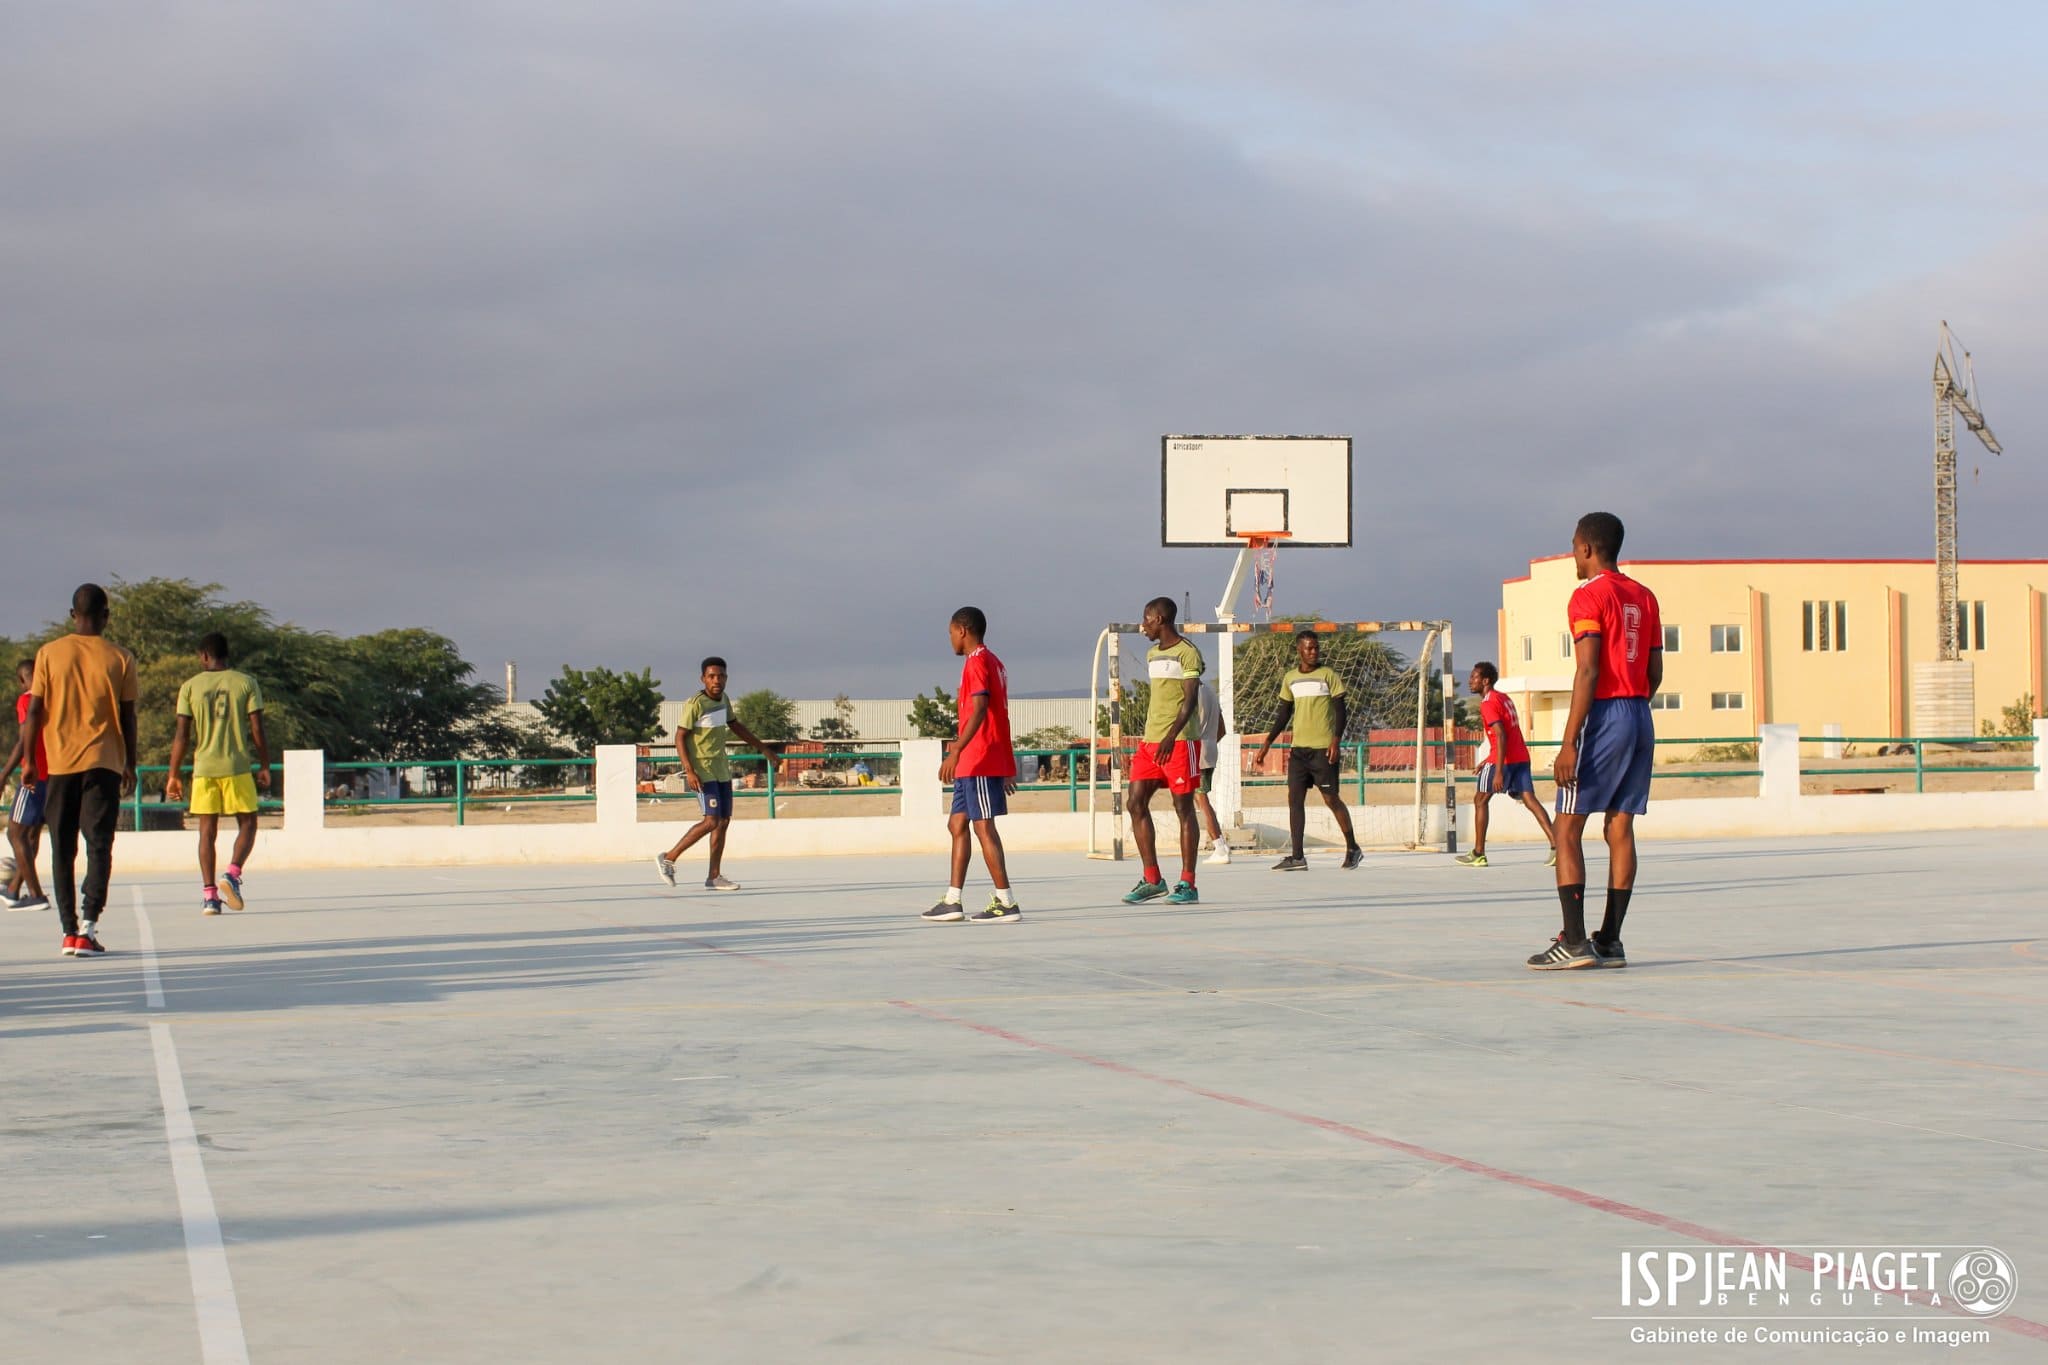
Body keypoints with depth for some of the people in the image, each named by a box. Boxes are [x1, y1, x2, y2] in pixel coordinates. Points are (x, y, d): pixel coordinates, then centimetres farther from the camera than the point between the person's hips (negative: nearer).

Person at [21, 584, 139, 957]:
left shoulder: (49, 653, 1)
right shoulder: (120, 658, 0)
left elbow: (34, 712, 0)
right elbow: (127, 717, 3)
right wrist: (130, 765, 13)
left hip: (59, 762, 1)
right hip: (103, 762, -1)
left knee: (63, 850, 9)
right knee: (99, 846, -2)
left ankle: (70, 931, 7)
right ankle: (87, 926, -18)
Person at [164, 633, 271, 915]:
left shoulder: (190, 687, 3)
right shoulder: (246, 683, 1)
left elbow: (182, 735, 0)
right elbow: (257, 730, -2)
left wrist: (174, 775, 5)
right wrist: (265, 767, 8)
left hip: (203, 768, 1)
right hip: (238, 767, -1)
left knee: (207, 831, 6)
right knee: (247, 825, 10)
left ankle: (209, 895, -1)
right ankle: (232, 874, -13)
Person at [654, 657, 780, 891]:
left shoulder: (723, 700, 9)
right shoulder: (695, 704, -15)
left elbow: (735, 726, 25)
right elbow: (680, 737, -15)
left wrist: (762, 747, 30)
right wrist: (690, 771, -24)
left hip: (722, 770, 8)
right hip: (703, 771, -8)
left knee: (724, 821, 6)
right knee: (712, 821, -15)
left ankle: (714, 876, 11)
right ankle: (668, 858, -4)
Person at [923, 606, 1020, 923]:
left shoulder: (976, 662, -12)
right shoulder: (993, 662, 18)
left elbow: (980, 710, -24)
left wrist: (955, 753, -31)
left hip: (978, 762, -10)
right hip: (972, 764, 10)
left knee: (983, 826, -9)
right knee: (957, 823, 12)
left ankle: (1006, 903, -9)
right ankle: (952, 900, 13)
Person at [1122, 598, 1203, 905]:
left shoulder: (1187, 652, -8)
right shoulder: (1152, 655, 18)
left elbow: (1191, 699, -16)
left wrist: (1172, 735, -27)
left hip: (1180, 741, -8)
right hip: (1151, 741, 8)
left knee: (1183, 807, -4)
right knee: (1136, 802, 0)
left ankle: (1188, 884, 0)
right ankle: (1152, 879, 6)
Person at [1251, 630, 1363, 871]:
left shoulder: (1328, 675, -3)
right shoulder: (1290, 679, 12)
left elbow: (1340, 710, -5)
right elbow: (1283, 715, 18)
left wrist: (1336, 739, -18)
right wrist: (1267, 743, 13)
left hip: (1323, 748, -5)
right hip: (1299, 748, 5)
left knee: (1331, 798, -3)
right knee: (1295, 798, -2)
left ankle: (1353, 848, 12)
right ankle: (1297, 857, -2)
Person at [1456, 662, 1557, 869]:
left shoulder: (1488, 703, -10)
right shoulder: (1504, 698, 18)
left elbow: (1501, 736, -20)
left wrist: (1498, 770, -25)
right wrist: (1489, 760, 30)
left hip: (1504, 759, -8)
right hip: (1521, 757, 8)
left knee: (1480, 800, 7)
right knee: (1529, 799, -1)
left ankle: (1478, 854, 9)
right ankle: (1555, 846, -17)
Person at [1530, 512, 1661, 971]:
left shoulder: (1589, 595, -9)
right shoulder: (1644, 597, 14)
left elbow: (1588, 672, -16)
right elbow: (1655, 671, 14)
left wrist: (1569, 742, -17)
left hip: (1604, 716, -8)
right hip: (1641, 717, 8)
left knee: (1568, 829, -3)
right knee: (1620, 829, 8)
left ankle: (1574, 942, -10)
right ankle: (1610, 941, 7)